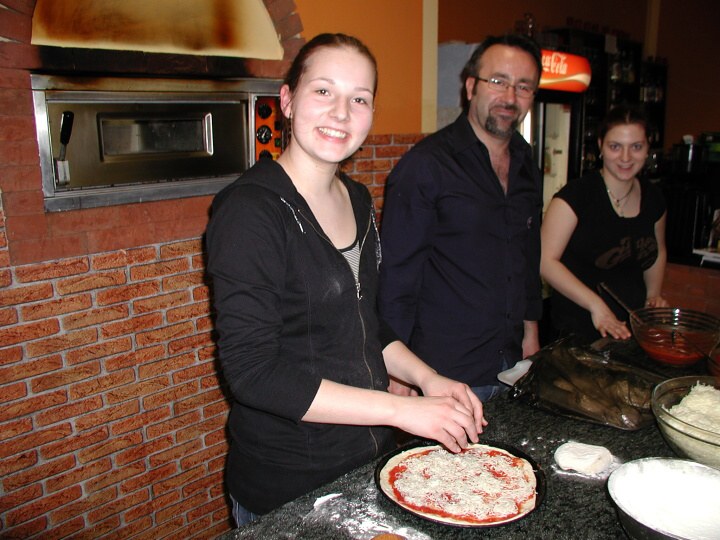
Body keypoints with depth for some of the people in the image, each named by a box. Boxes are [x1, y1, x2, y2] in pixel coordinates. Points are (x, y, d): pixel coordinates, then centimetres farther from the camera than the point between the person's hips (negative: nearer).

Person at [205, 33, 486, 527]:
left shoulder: (357, 199, 3)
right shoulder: (250, 210, -21)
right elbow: (253, 371, -25)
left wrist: (427, 378, -4)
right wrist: (402, 409, -24)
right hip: (287, 486, -7)